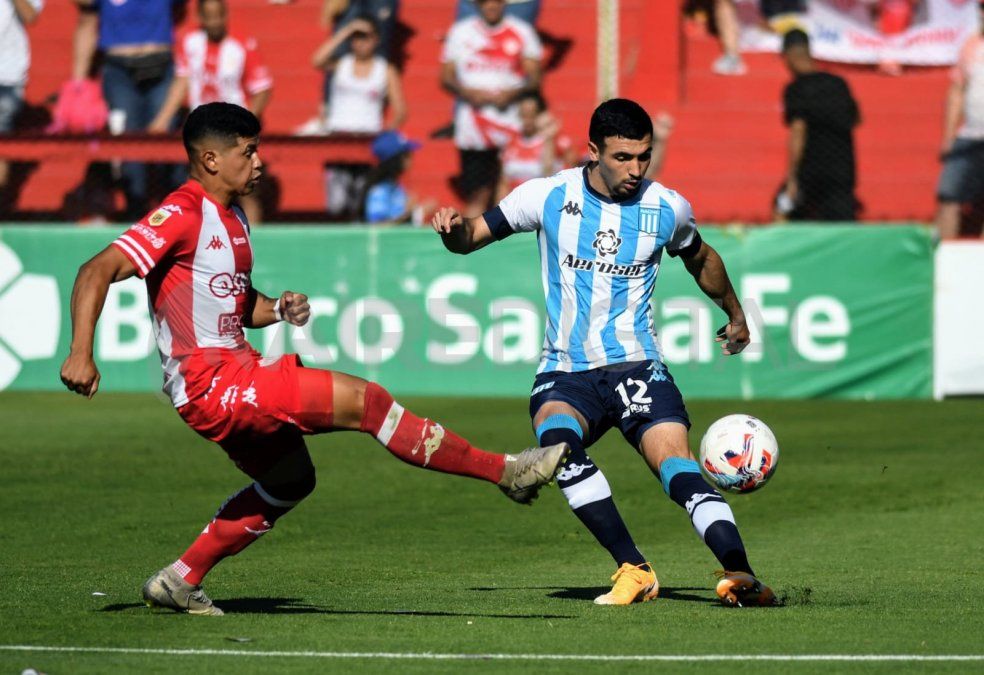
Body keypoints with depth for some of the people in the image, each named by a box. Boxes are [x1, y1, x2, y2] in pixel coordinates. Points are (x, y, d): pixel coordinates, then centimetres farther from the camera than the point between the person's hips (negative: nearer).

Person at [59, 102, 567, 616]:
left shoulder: (232, 219, 15)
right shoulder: (184, 214, -14)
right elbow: (98, 271, -21)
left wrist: (280, 309, 5)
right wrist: (81, 354, -31)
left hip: (235, 374, 11)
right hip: (210, 384, -11)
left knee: (290, 479, 26)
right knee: (364, 400, -16)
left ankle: (181, 581, 28)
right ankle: (506, 472, -12)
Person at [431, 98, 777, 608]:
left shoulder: (668, 208, 3)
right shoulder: (548, 197, -1)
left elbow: (700, 259, 25)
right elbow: (469, 238, 7)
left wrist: (735, 313, 39)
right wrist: (455, 228, -17)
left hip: (638, 368, 0)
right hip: (565, 374, 0)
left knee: (676, 463, -25)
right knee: (556, 440, -32)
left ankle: (739, 574, -34)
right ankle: (634, 569, -30)